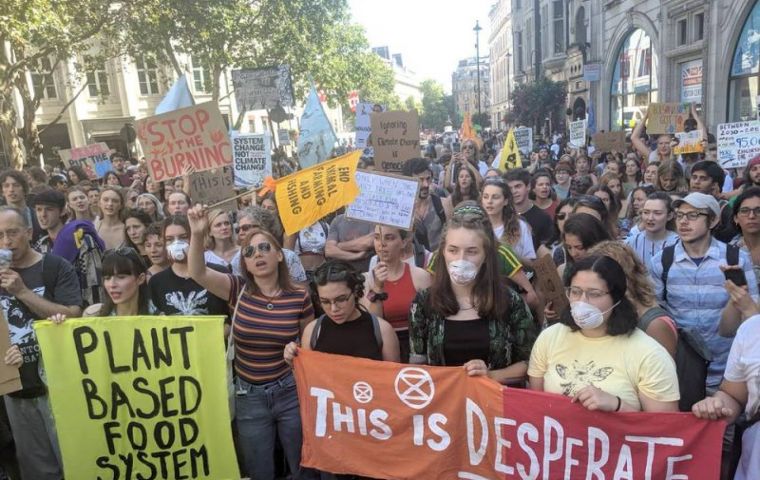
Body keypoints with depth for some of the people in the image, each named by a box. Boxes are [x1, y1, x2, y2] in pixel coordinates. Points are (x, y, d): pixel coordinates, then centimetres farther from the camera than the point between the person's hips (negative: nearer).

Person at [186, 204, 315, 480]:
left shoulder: (299, 297, -8)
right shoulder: (239, 290, -6)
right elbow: (198, 273, -21)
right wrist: (197, 234, -35)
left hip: (290, 392, -1)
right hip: (249, 396, 1)